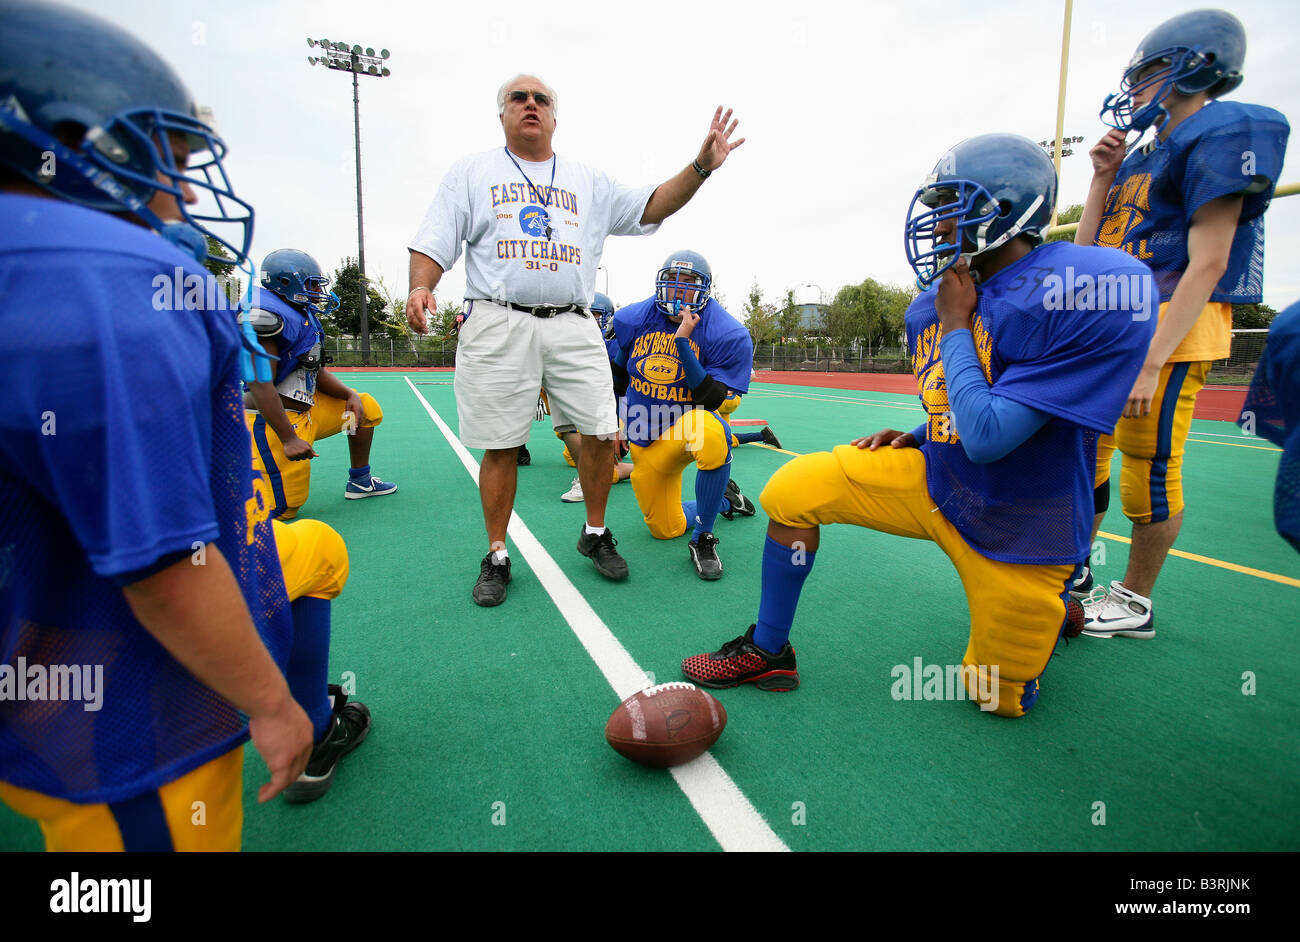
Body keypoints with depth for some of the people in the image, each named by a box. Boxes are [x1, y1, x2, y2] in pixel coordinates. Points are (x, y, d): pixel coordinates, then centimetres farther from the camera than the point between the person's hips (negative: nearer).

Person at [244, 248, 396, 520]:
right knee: (284, 508, -7)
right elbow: (260, 385, -23)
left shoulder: (305, 318, 10)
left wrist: (350, 395, -1)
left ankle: (359, 482, 29)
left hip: (305, 410, 10)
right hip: (275, 422, -10)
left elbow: (317, 372, 16)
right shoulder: (267, 315, -19)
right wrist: (289, 439, -25)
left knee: (366, 408, 20)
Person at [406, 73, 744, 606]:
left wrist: (702, 166, 4)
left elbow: (650, 208, 16)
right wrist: (420, 288, -14)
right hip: (498, 326, -2)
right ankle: (497, 556, 14)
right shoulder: (473, 173, 15)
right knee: (500, 445, -2)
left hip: (572, 328, 3)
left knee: (602, 432, -4)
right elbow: (434, 243, 7)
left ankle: (595, 534, 18)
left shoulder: (588, 182, 21)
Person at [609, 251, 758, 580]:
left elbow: (710, 400, -24)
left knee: (712, 434, -44)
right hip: (646, 444, 4)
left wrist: (682, 341, -29)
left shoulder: (728, 334, -16)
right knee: (665, 531, 10)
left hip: (689, 426, -4)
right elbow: (617, 380, 11)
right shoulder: (631, 320, -5)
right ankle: (724, 498, 39)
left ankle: (702, 538, -23)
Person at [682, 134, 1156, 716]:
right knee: (792, 492, -10)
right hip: (934, 478, 5)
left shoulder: (1093, 294, -24)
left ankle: (1063, 609, 44)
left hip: (1016, 531, -5)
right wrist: (914, 438, -5)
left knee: (996, 696, 12)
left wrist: (954, 325, -20)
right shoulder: (932, 305, -1)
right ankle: (767, 653, 6)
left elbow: (987, 438, -29)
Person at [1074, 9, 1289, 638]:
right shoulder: (1143, 157, 19)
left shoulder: (1220, 136, -6)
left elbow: (1207, 264, -16)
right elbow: (1088, 251, 19)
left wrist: (1150, 364, -23)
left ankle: (1135, 603, 12)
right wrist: (1104, 176, 12)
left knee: (1149, 467, -3)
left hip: (1169, 327, -9)